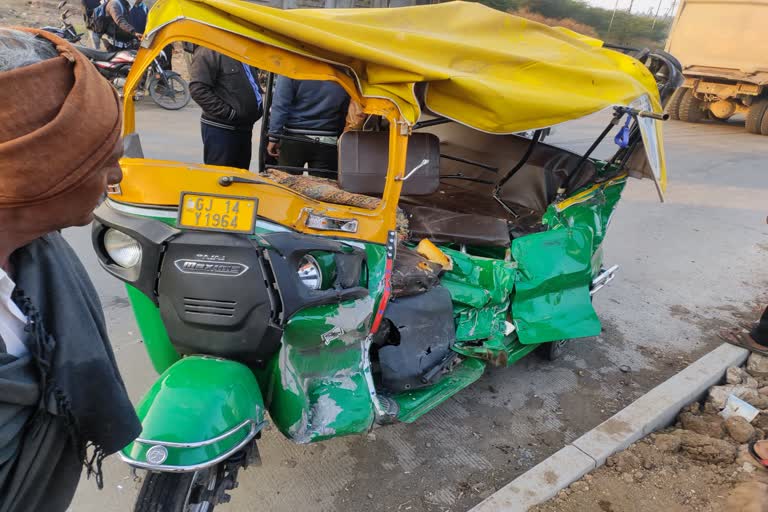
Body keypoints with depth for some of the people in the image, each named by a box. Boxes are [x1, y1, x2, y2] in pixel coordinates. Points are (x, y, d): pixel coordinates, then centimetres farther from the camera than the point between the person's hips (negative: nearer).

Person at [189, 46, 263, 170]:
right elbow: (198, 89, -20)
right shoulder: (210, 50, -12)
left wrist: (257, 110, 10)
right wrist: (228, 113, -20)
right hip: (220, 130, -8)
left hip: (244, 128, 8)